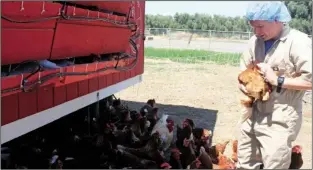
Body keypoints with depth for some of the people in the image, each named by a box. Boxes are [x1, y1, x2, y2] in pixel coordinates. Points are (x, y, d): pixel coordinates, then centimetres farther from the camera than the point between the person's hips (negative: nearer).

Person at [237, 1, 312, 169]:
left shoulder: (298, 42, -17)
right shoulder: (256, 40, 4)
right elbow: (244, 65, 17)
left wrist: (277, 80, -20)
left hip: (280, 121, -6)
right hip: (254, 115, 7)